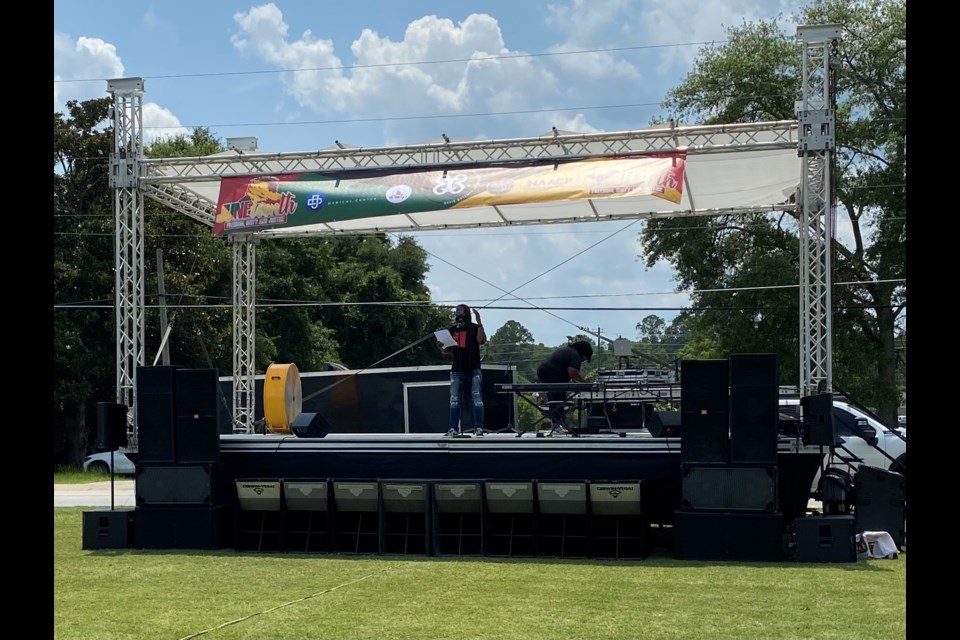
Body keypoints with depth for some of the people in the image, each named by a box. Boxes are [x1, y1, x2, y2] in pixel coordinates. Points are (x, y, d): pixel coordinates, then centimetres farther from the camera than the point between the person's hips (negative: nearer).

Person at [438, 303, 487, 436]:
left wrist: (479, 323, -23)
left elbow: (482, 341, -17)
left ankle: (479, 428, -8)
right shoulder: (452, 330, 12)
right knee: (454, 400, 2)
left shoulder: (474, 328, 1)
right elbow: (448, 350, 16)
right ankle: (454, 428, 4)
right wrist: (441, 347, -6)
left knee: (476, 399, -7)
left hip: (473, 369, -4)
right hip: (457, 369, 4)